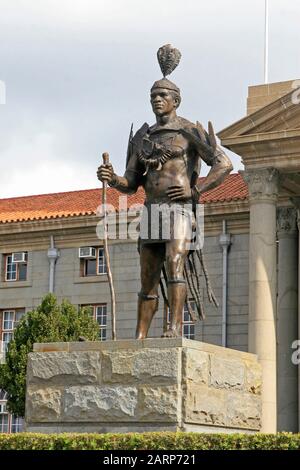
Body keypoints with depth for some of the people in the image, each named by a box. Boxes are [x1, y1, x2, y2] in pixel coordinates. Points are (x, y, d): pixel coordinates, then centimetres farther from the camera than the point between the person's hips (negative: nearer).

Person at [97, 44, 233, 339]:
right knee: (148, 282, 4)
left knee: (174, 266, -24)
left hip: (178, 209, -6)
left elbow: (224, 164, -2)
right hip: (151, 212, 6)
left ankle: (175, 328, -33)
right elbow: (131, 185, 16)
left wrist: (195, 191, -11)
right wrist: (111, 179, -6)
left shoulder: (189, 131, 4)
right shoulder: (142, 138, 19)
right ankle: (139, 338, 4)